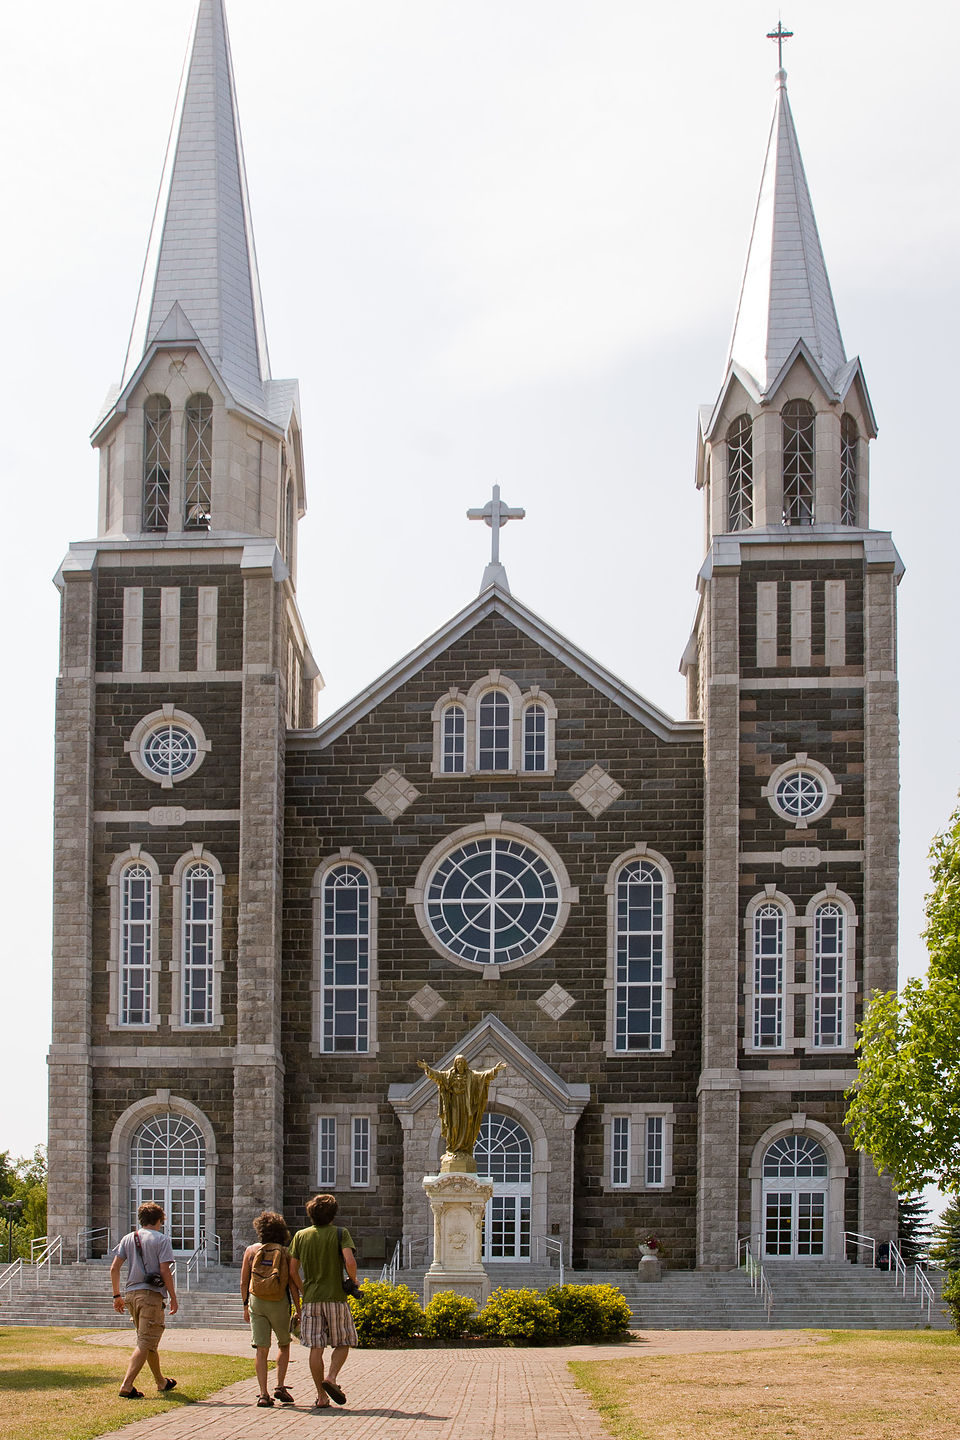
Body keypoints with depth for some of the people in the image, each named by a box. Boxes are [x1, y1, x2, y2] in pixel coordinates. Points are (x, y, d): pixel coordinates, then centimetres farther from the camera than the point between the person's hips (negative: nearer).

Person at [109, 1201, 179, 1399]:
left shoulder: (128, 1239, 11)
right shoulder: (161, 1240, -4)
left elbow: (114, 1268, 6)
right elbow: (165, 1272, -10)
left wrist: (117, 1295, 14)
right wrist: (173, 1298, -3)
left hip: (131, 1294, 7)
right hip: (151, 1294, -7)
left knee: (150, 1341, 20)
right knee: (145, 1344, -6)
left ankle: (162, 1382, 33)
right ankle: (126, 1386, -18)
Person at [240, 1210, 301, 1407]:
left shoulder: (251, 1251, 4)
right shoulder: (285, 1253, -1)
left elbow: (244, 1282, 5)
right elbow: (293, 1284, -2)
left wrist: (245, 1306, 15)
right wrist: (298, 1311, 3)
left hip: (256, 1302, 1)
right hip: (279, 1304, -1)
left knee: (262, 1349, 2)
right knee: (284, 1345, 18)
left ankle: (263, 1394, -5)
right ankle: (280, 1387, 6)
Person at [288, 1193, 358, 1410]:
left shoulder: (301, 1236, 7)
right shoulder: (340, 1234, -3)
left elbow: (293, 1270, 7)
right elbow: (350, 1261, -16)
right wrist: (353, 1281, 2)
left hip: (311, 1298, 3)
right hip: (336, 1296, -2)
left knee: (316, 1347, 3)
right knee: (343, 1343, 11)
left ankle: (321, 1396, 2)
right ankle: (331, 1377, -13)